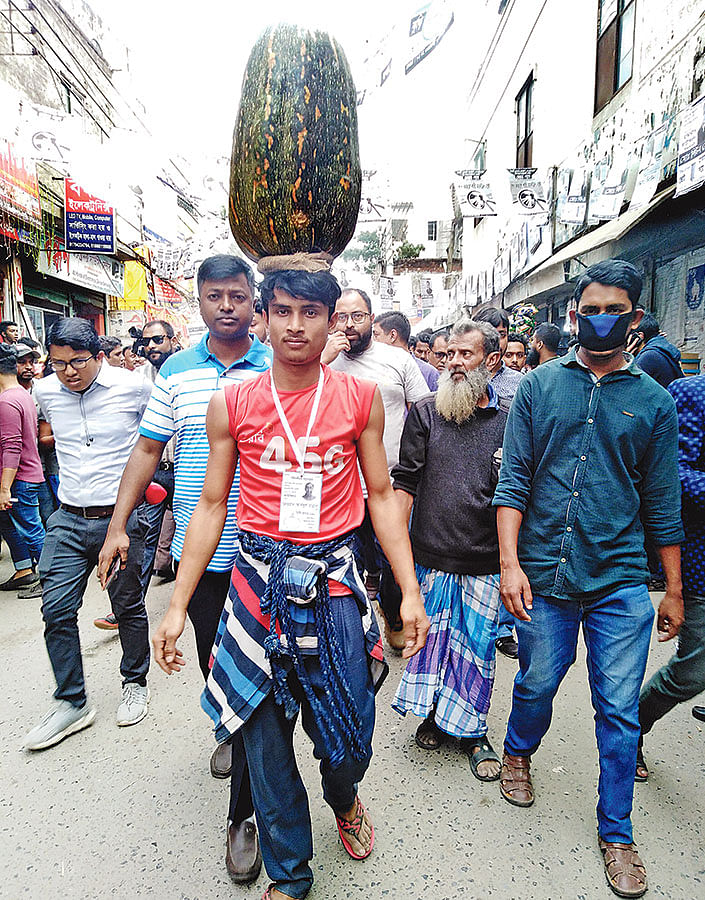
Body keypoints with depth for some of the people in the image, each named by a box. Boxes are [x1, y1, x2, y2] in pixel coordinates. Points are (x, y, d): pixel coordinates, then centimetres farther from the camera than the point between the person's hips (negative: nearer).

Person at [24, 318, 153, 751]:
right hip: (68, 520, 4)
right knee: (56, 609, 2)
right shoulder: (45, 392, 2)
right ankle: (72, 702, 19)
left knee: (128, 605, 10)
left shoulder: (133, 388, -10)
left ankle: (135, 682, 32)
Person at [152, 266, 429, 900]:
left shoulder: (361, 398, -1)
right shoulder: (230, 405, 0)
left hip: (335, 580, 0)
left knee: (351, 736, 9)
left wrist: (410, 591, 0)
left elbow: (382, 497, 4)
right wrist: (177, 606, 3)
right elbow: (211, 506, 4)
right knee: (265, 741, 11)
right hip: (259, 580, 1)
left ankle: (344, 799, 49)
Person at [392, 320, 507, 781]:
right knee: (431, 635, 12)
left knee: (478, 646, 10)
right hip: (431, 555, 0)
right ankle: (435, 713, 35)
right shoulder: (426, 413, 2)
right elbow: (405, 481, 2)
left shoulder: (508, 420, 1)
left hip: (485, 562, 0)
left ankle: (472, 730, 30)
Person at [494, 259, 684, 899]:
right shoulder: (538, 387, 1)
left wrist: (675, 592, 9)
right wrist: (510, 562, -9)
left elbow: (663, 505, 7)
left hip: (621, 584, 1)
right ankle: (519, 754, 47)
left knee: (619, 713, 8)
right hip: (544, 578, 0)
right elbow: (514, 481, -2)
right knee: (537, 685, 16)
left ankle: (616, 835, 29)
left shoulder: (654, 401, 4)